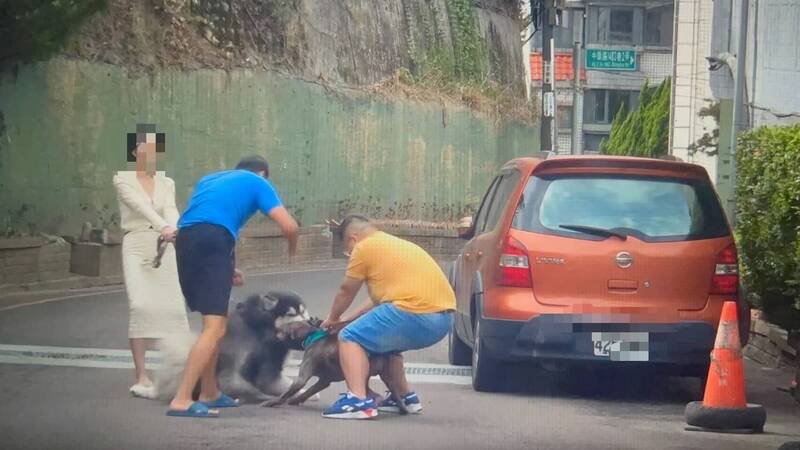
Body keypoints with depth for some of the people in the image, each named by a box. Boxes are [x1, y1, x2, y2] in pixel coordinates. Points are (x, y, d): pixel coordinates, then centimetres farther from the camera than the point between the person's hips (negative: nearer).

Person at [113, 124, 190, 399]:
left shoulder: (166, 183, 12)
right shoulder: (124, 181, 2)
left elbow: (170, 209, -7)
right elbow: (140, 205, -16)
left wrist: (173, 227, -30)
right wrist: (162, 226, -33)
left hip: (164, 249, 3)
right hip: (136, 246, -3)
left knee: (173, 308, -6)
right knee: (139, 306, -17)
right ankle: (141, 377, -16)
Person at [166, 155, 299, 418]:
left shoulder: (210, 179, 33)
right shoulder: (258, 183, 17)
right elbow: (289, 226, 7)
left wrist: (227, 266, 35)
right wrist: (292, 251, 29)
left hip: (184, 238, 7)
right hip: (214, 241, -7)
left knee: (213, 322, 21)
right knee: (215, 328, -9)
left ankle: (210, 394, 28)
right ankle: (181, 401, -20)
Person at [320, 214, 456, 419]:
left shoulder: (364, 248, 3)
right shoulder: (395, 245, 28)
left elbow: (346, 291, 12)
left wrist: (332, 319, 28)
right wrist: (350, 319, 36)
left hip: (415, 313, -9)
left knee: (350, 338, 0)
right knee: (384, 339, 32)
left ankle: (358, 400, -16)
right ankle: (406, 397, 35)